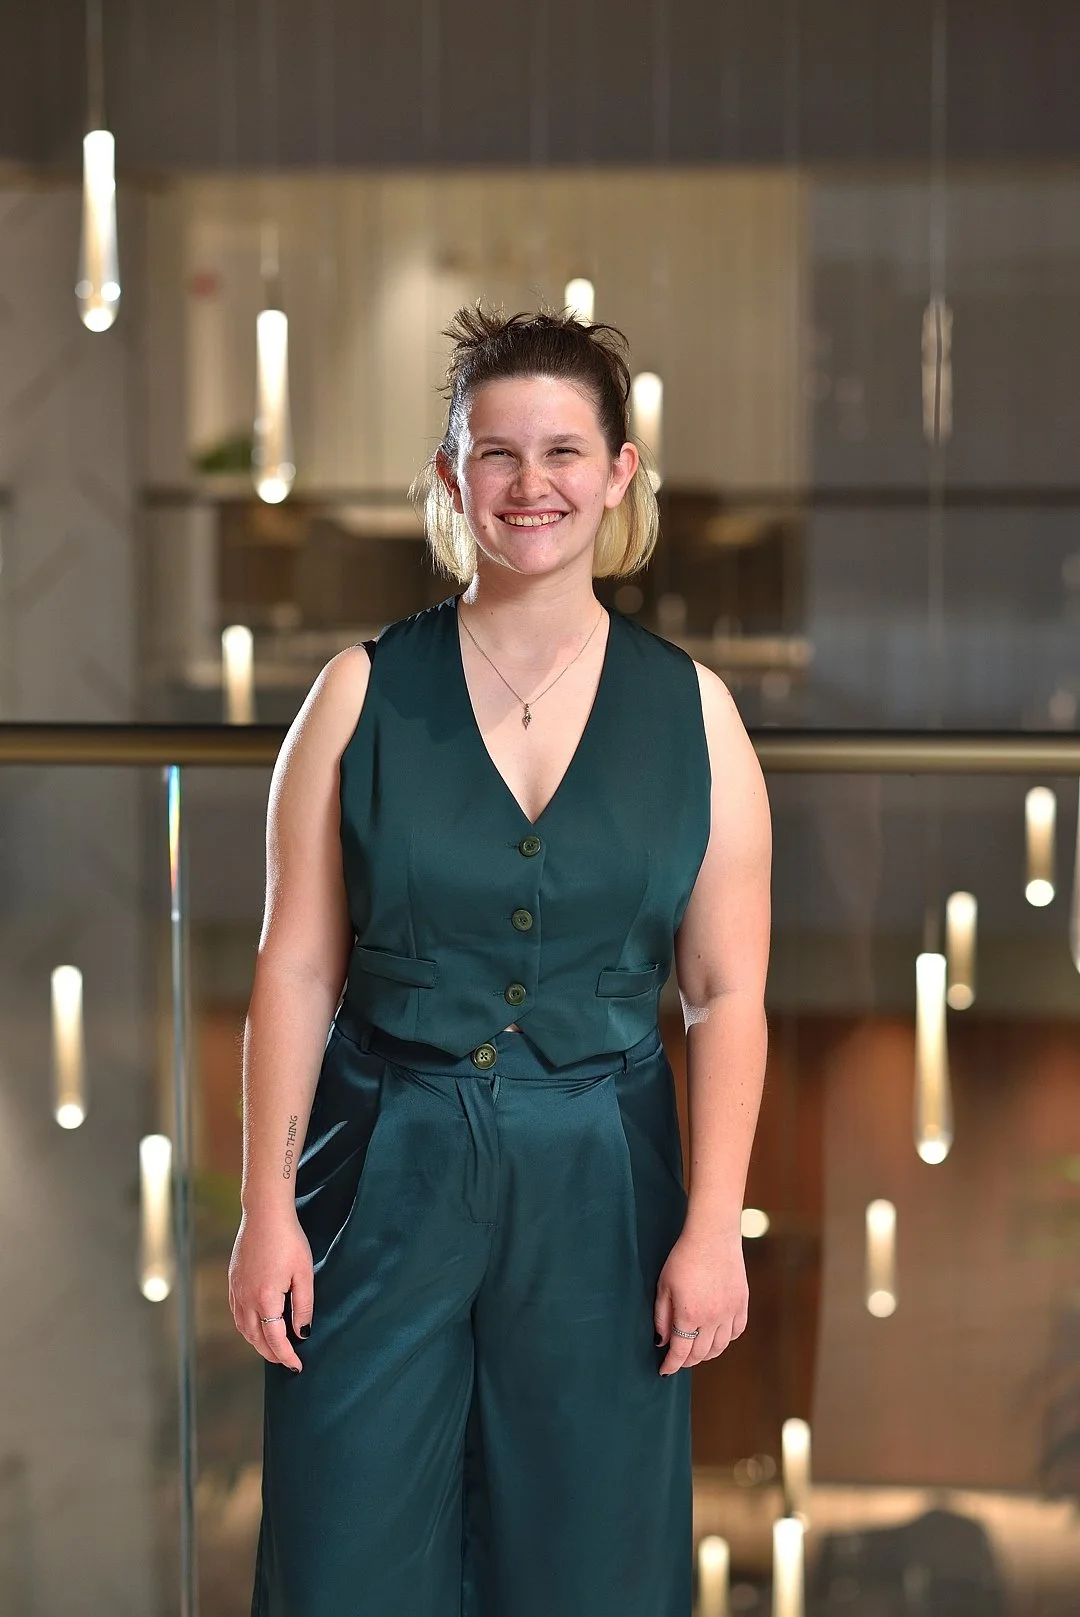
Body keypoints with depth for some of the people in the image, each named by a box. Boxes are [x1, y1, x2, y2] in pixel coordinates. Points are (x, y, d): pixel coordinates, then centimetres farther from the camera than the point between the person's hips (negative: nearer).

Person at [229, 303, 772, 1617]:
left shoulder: (691, 710, 1)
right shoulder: (362, 693, 0)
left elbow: (727, 995, 1)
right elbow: (296, 970, -1)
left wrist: (713, 1224, -6)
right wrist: (267, 1208, -5)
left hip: (601, 1182, 1)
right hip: (386, 1169, 0)